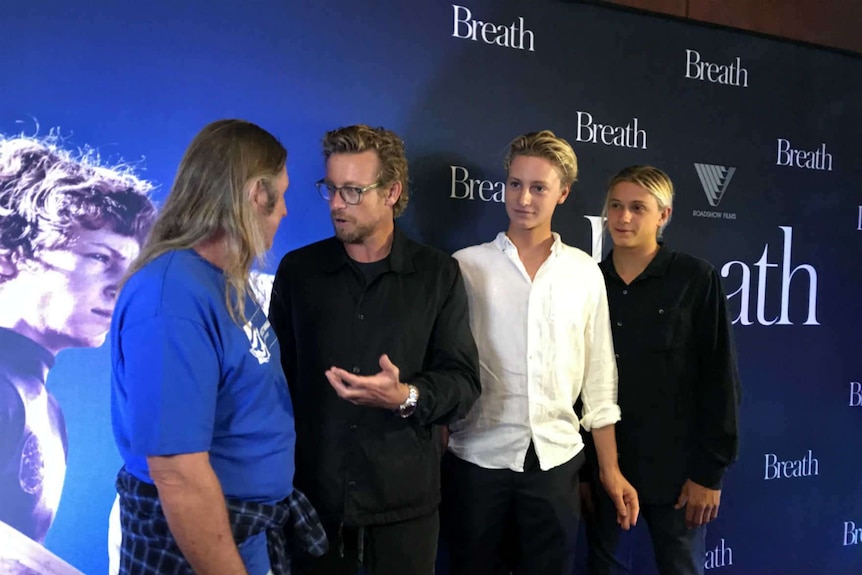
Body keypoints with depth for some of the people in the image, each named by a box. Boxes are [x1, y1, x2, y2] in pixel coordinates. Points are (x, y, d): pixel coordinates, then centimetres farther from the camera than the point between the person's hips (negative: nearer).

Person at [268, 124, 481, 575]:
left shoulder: (438, 275, -1)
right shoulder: (297, 270, 3)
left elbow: (463, 382, -4)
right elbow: (278, 374, 3)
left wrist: (405, 397, -23)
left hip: (404, 499, 0)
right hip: (313, 493, 1)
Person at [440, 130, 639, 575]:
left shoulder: (585, 272, 4)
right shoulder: (466, 266, -3)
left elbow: (599, 378, 8)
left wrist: (610, 469, 9)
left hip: (556, 459, 2)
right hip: (477, 457, -1)